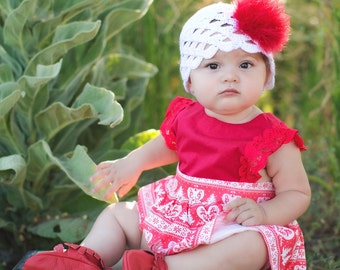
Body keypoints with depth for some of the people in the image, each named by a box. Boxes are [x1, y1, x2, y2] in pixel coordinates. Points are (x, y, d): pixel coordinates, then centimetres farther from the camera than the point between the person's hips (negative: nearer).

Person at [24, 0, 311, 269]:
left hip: (232, 230, -6)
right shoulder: (186, 117, 2)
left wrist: (264, 212, -28)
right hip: (175, 218, 6)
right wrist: (132, 163, 15)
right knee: (116, 214, 9)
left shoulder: (274, 139, -14)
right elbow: (167, 144, 27)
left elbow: (298, 193, -10)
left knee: (254, 244, -39)